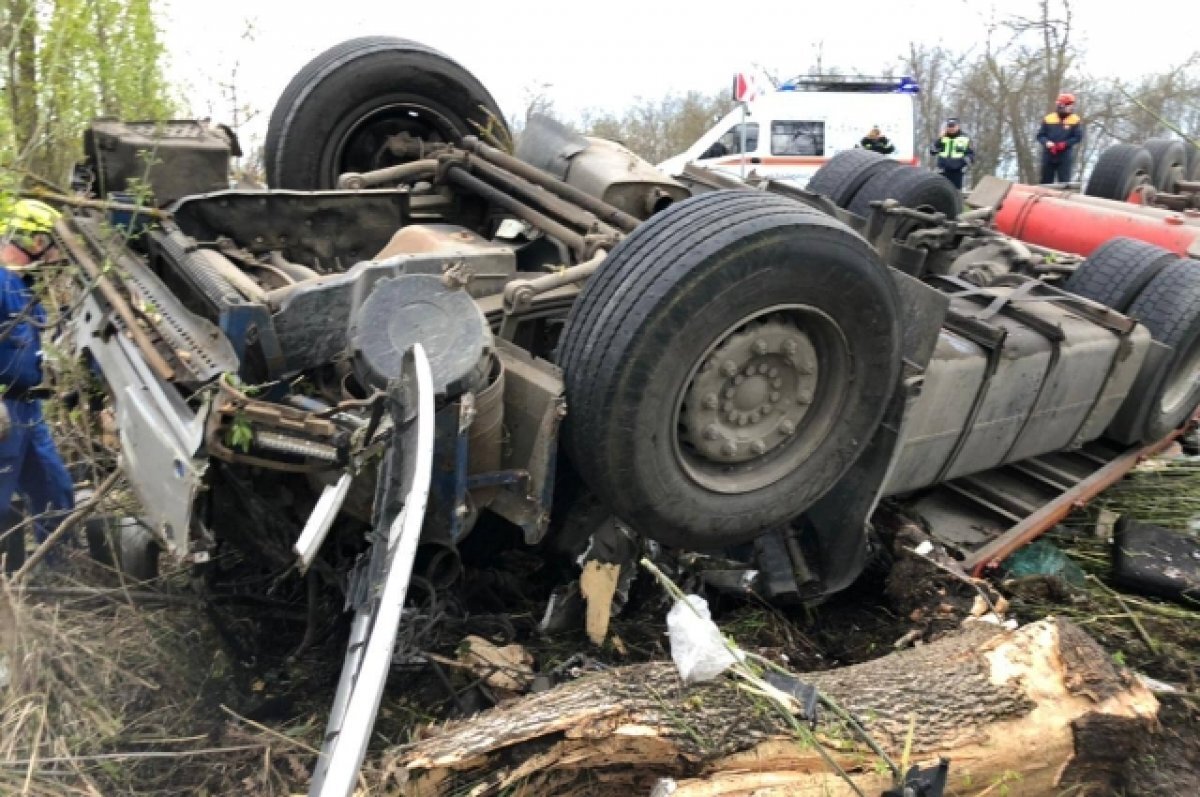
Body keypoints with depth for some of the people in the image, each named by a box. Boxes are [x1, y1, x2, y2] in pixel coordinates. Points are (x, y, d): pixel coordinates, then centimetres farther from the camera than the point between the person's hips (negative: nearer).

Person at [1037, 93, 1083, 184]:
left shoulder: (1076, 120, 1)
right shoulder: (1048, 119, 5)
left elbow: (1078, 137, -4)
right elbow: (1040, 135, 5)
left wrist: (1064, 144, -17)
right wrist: (1047, 142, -16)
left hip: (1065, 157, -2)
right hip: (1048, 156, 2)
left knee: (1064, 182, -5)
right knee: (1045, 182, 6)